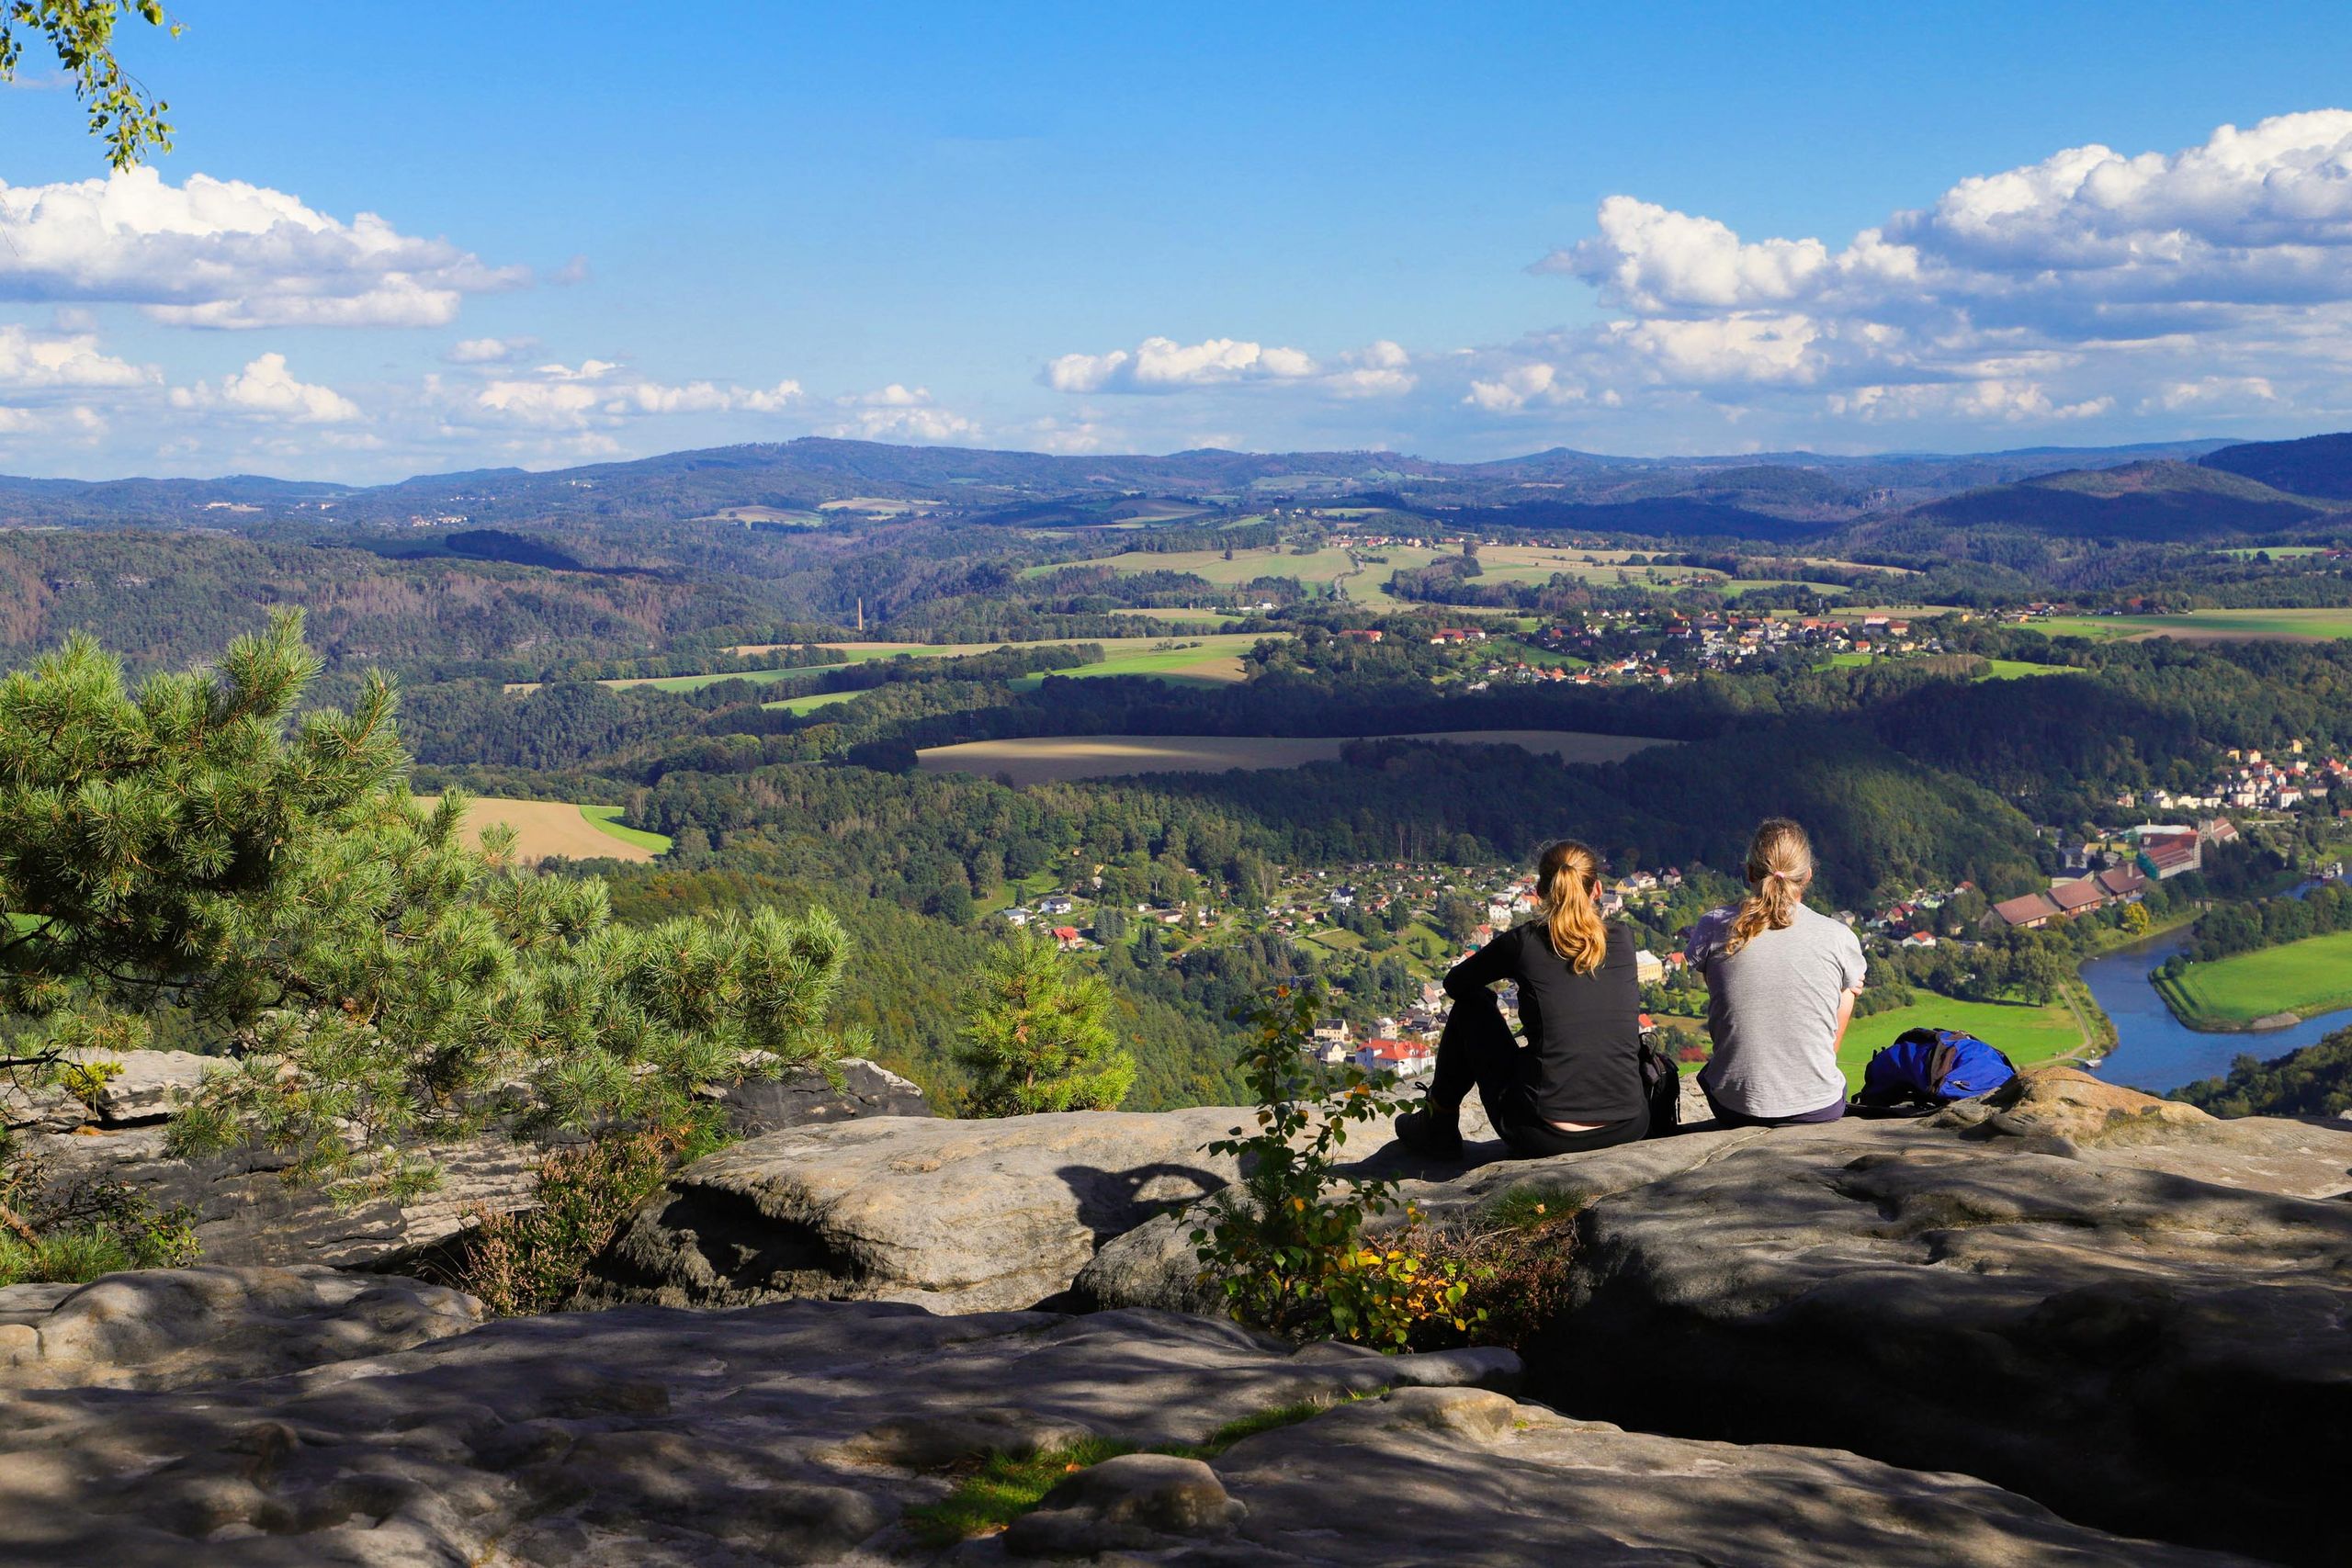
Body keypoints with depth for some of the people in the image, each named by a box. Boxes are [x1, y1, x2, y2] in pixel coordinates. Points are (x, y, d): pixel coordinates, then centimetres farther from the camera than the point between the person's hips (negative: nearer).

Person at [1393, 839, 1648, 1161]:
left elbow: (1455, 983, 15)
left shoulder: (1525, 942, -3)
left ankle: (1437, 1126, 34)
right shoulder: (1623, 941, 4)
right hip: (1629, 1131, 3)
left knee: (1471, 1004, 20)